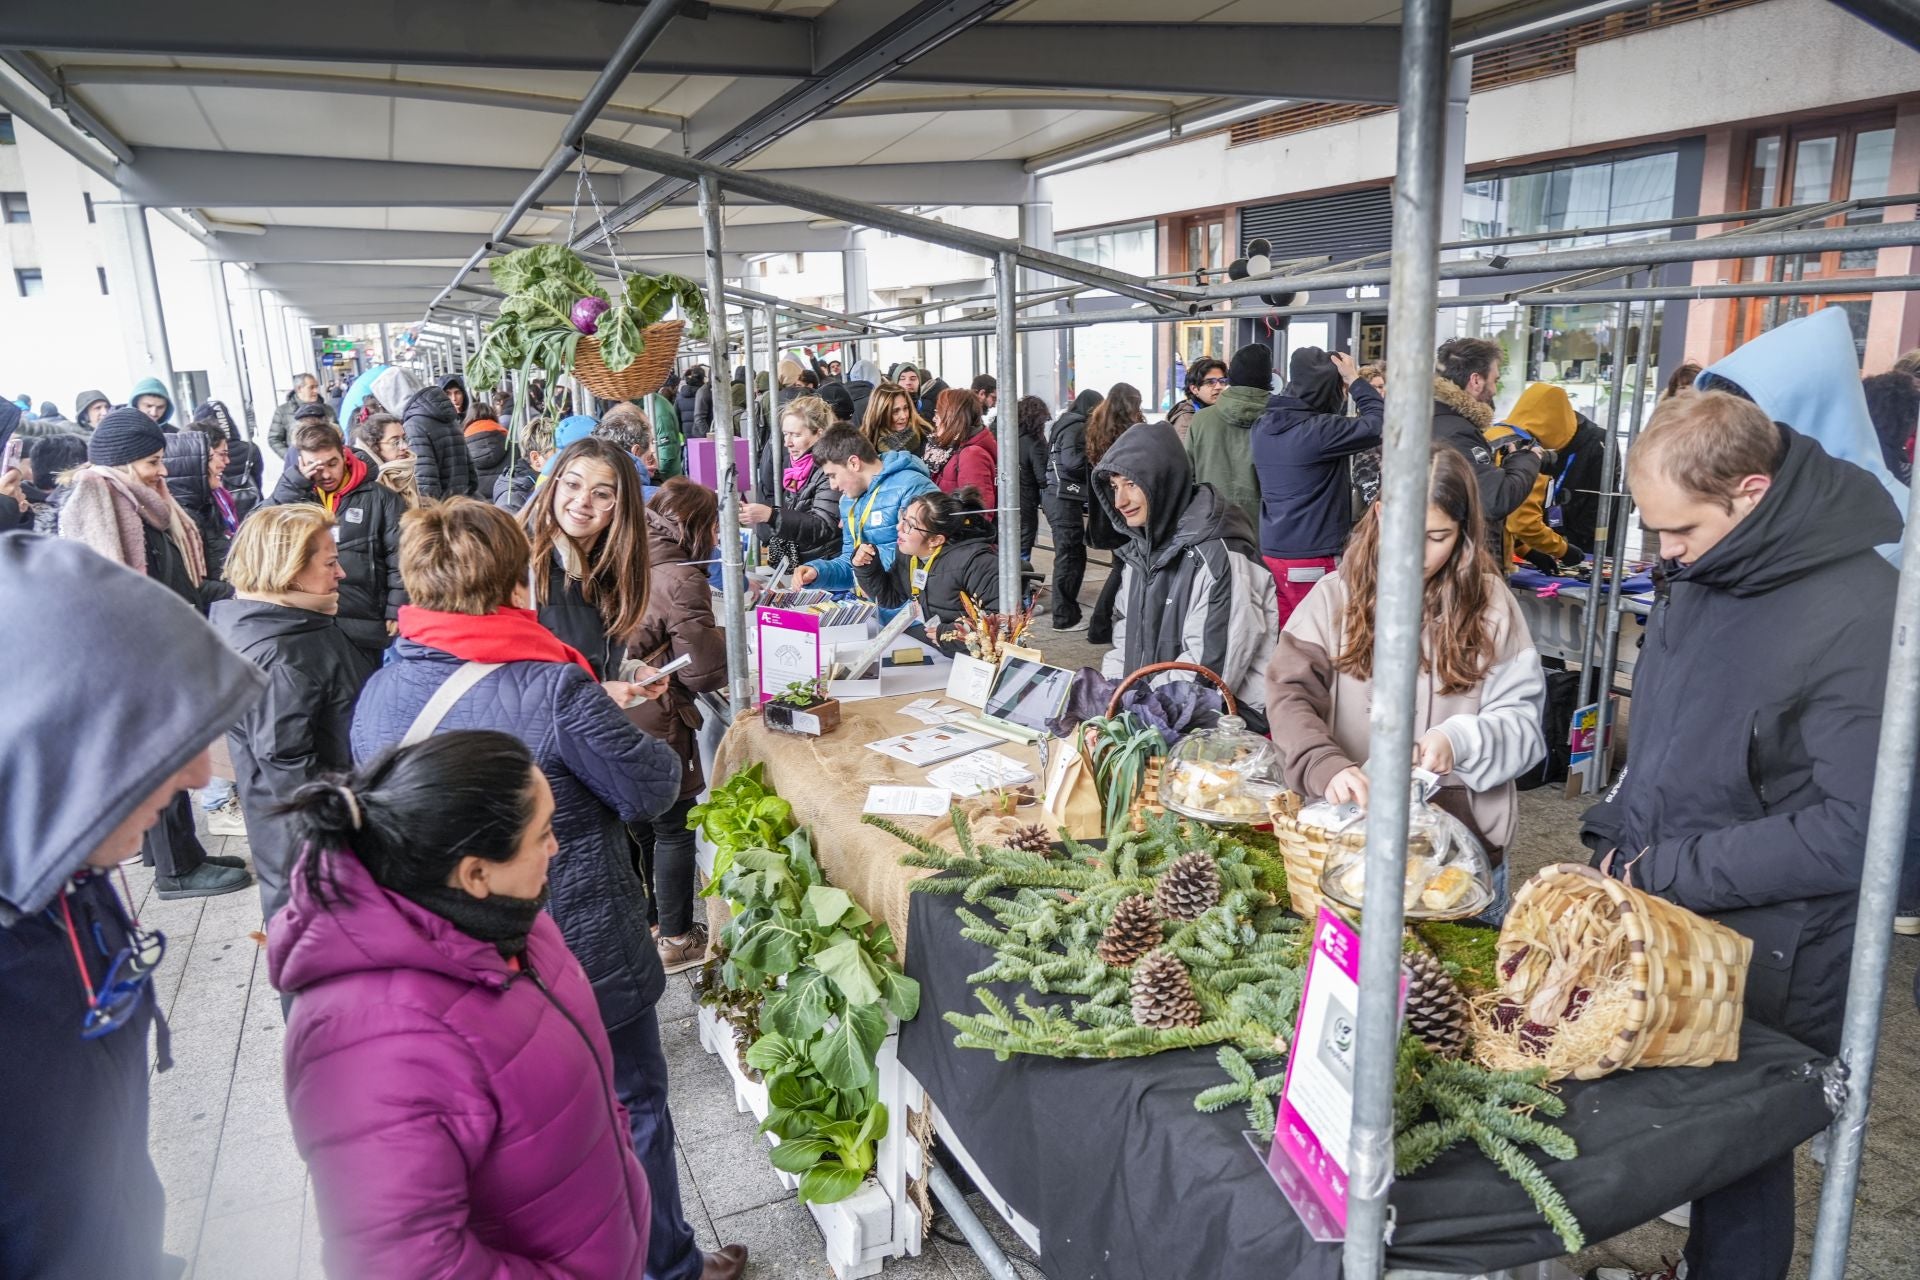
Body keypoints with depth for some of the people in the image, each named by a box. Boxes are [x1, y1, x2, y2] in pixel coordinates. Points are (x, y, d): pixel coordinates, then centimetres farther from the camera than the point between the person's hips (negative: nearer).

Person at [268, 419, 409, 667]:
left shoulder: (379, 497, 0)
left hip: (363, 627, -2)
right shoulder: (294, 493, 10)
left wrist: (396, 612, -8)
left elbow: (401, 559, -2)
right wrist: (297, 480, -11)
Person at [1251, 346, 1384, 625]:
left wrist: (1346, 383, 11)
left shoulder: (1263, 426, 5)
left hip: (1271, 553, 7)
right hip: (1312, 560, -7)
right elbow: (1380, 424, -12)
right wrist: (1355, 380, -1)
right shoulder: (1318, 429, -18)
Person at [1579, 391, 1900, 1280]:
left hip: (1763, 966, -7)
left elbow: (1855, 829, -21)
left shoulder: (1859, 618, -21)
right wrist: (1615, 834, 4)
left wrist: (1669, 873, -17)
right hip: (1654, 914, 7)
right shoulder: (1700, 570, 1)